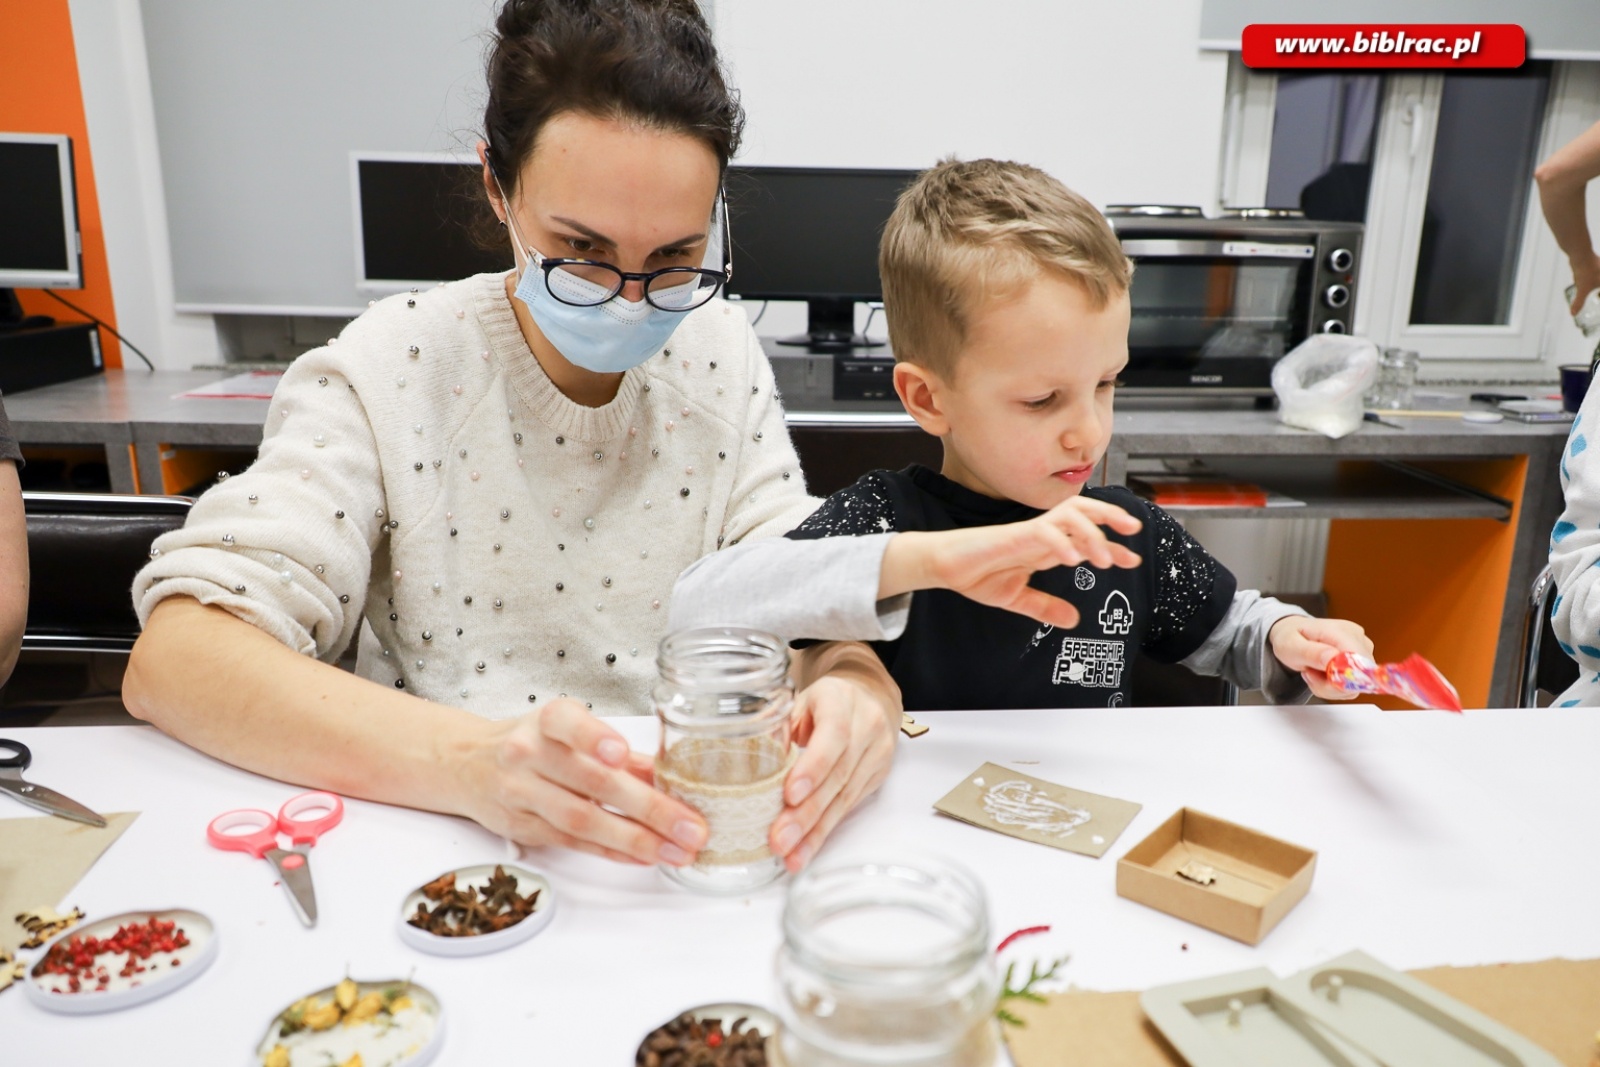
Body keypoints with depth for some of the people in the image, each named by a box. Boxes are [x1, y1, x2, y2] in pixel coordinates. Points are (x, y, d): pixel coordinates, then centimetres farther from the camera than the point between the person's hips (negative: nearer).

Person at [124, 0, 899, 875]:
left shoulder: (720, 357, -1)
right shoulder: (393, 369, -11)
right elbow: (172, 657, -18)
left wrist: (855, 687, -26)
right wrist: (468, 759, -34)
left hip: (682, 831, 2)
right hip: (436, 833, -2)